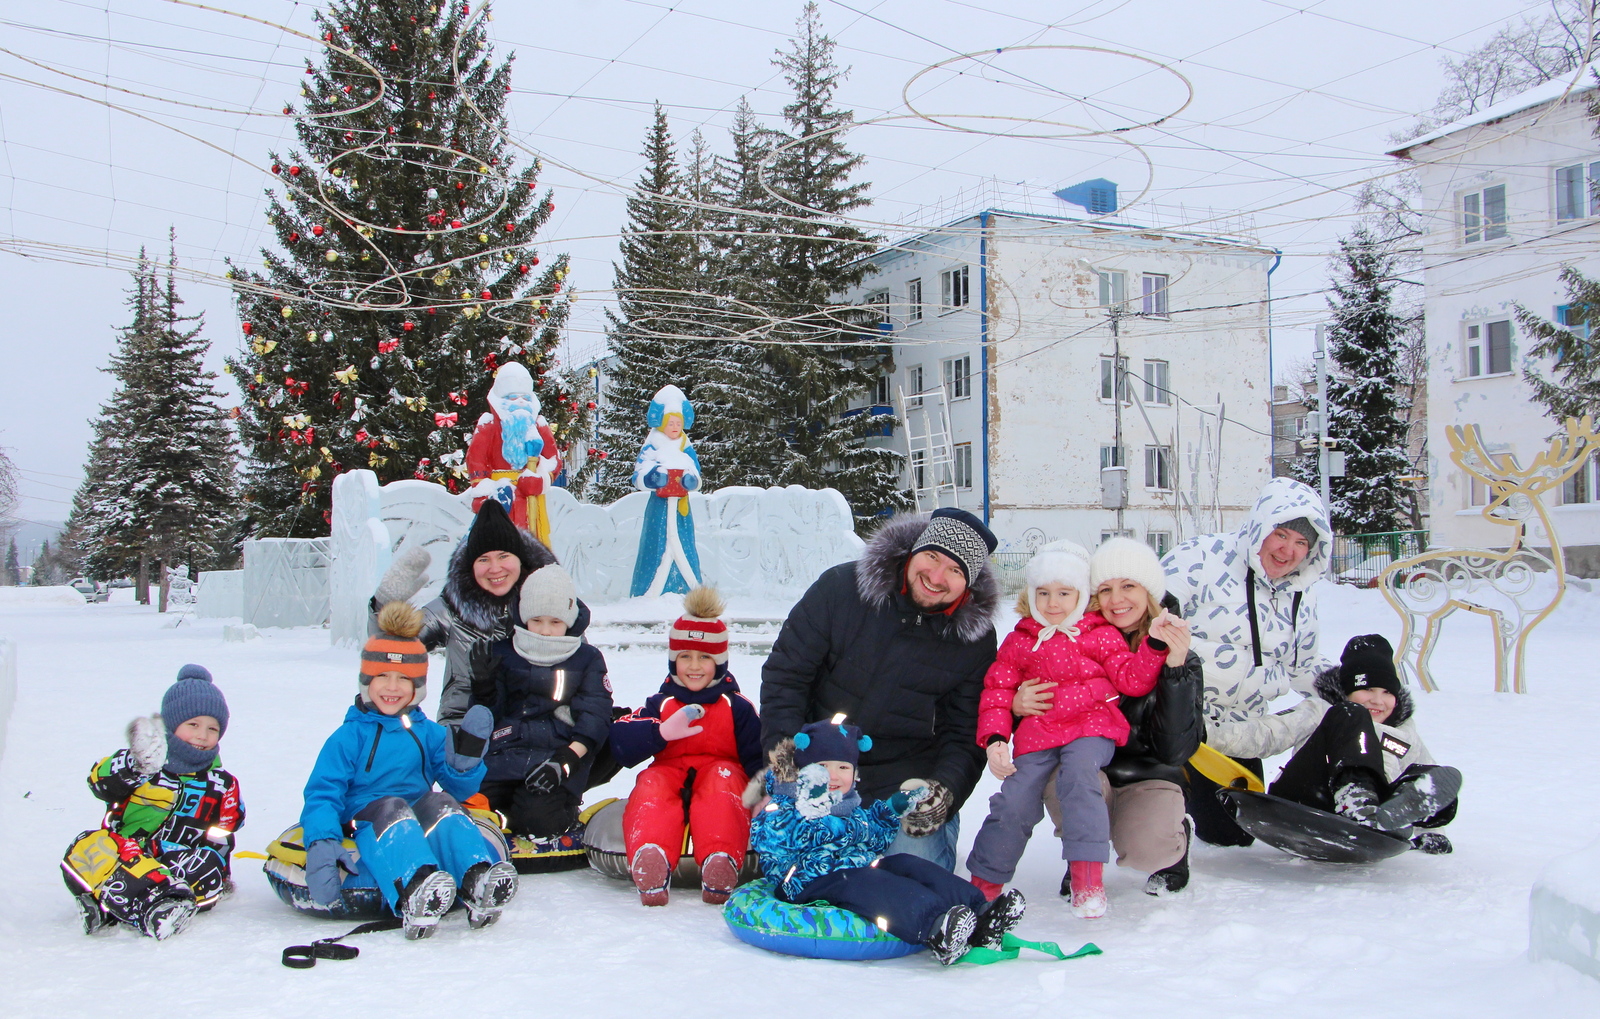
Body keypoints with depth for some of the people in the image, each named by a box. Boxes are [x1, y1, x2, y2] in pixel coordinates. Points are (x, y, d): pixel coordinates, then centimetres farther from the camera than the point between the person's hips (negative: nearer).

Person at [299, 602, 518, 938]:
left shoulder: (430, 733, 16)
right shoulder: (349, 737, 8)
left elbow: (459, 790, 9)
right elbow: (322, 794, -3)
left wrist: (467, 754, -11)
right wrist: (321, 844, -22)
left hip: (421, 827, 3)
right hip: (365, 827, -3)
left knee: (441, 805, -27)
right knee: (389, 809, -33)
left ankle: (478, 884, -52)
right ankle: (412, 894, -64)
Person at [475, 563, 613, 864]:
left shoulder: (587, 659, 11)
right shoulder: (502, 654, 15)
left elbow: (594, 718, 1)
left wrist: (565, 760, -15)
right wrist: (483, 684, -10)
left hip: (558, 753, -2)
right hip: (504, 753, 2)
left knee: (537, 819, -27)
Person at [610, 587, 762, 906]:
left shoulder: (736, 707, 9)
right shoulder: (660, 704, 12)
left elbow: (757, 755, 1)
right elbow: (621, 745, -3)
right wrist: (663, 731, -19)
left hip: (721, 775, -1)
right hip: (669, 775, 1)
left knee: (724, 778, -34)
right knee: (650, 784, -31)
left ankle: (721, 860, -57)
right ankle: (651, 863, -57)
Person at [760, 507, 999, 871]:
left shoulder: (974, 638, -6)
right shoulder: (839, 588, -9)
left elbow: (966, 733, 1)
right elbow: (784, 674, -5)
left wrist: (946, 789, -19)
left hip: (909, 781, 0)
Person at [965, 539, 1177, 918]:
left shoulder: (1101, 634, 9)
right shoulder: (1019, 641, 14)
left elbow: (1131, 680, 3)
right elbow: (997, 688, 10)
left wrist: (1155, 646, -13)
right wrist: (995, 738, -3)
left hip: (1091, 728, -2)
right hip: (1036, 734, 2)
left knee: (1079, 773, -32)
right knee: (1015, 800, -10)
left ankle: (1087, 876, -29)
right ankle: (984, 882, 9)